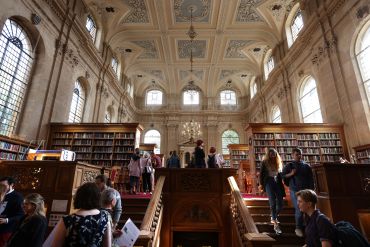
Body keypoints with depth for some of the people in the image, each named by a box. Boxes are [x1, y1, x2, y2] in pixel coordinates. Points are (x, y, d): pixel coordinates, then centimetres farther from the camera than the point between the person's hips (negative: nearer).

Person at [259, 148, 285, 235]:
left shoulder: (278, 162, 15)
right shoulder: (265, 162, 3)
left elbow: (280, 174, 17)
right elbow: (261, 174, 1)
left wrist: (281, 184, 10)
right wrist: (261, 184, -7)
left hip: (277, 183, 4)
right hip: (269, 183, -4)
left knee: (280, 204, 1)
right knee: (273, 203, -9)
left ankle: (274, 217, 30)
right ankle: (275, 224, -6)